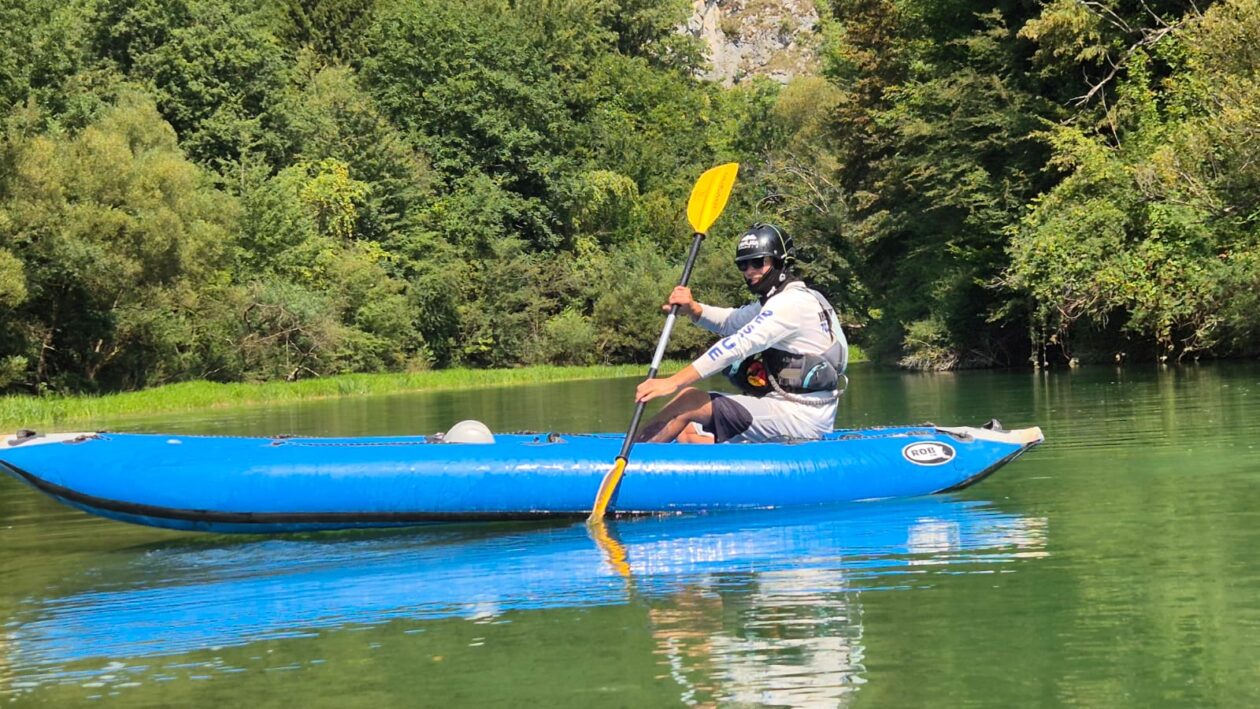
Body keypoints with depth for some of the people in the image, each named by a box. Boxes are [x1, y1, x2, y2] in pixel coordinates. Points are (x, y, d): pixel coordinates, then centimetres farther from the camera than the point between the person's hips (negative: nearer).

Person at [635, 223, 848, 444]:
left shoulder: (792, 303, -14)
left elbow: (738, 346, -23)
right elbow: (729, 321, 22)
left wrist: (674, 382, -28)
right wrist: (693, 309, -2)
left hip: (800, 418, -10)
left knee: (690, 400, -16)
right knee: (688, 433, 7)